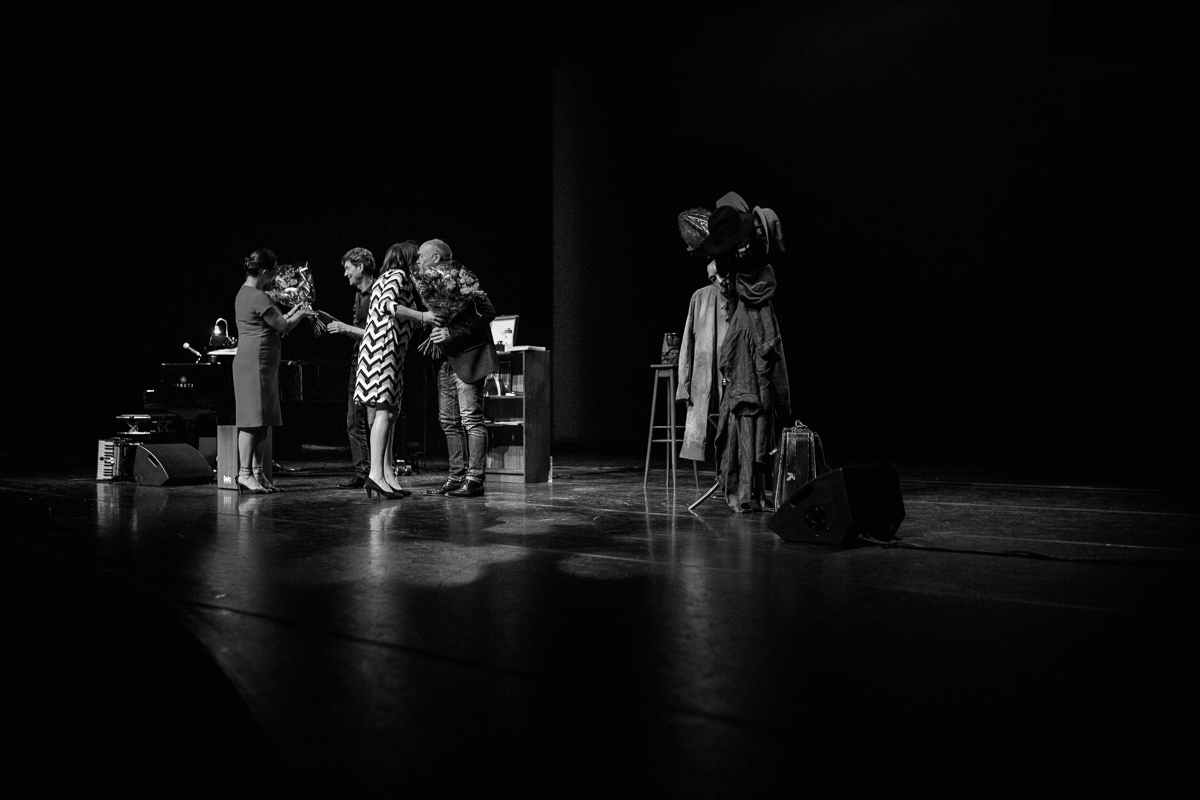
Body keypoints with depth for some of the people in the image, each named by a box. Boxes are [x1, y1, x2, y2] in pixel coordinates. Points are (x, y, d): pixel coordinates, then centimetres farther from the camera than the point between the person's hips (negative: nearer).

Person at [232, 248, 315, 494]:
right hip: (255, 363, -10)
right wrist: (301, 314, 9)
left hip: (260, 364, 10)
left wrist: (290, 314, 21)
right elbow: (283, 327, -8)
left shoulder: (245, 293, 19)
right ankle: (245, 473, -7)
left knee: (263, 421, 9)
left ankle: (258, 472, 12)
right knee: (253, 420, -9)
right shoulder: (258, 297, -14)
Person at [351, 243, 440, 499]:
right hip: (385, 346, -10)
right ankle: (376, 474, -22)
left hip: (383, 347, 10)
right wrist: (420, 316, -16)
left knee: (386, 412, 5)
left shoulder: (385, 278, 28)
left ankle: (385, 472, 4)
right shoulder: (398, 275, -1)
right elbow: (387, 304, -18)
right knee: (385, 410, -16)